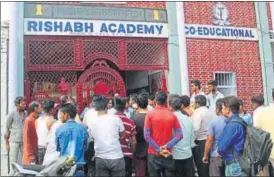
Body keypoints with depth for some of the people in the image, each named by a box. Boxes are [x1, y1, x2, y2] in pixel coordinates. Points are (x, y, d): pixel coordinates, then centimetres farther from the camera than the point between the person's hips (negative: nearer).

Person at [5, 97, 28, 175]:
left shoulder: (26, 113, 8)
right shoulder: (12, 114, -4)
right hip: (14, 141, -4)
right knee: (13, 162, -2)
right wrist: (7, 143, -2)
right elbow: (6, 129, 0)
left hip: (24, 141, 4)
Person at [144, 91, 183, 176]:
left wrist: (158, 149, -10)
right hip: (168, 154, 2)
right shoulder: (172, 115, 0)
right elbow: (179, 135, -5)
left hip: (154, 154, -2)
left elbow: (147, 136, -12)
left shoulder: (150, 114, -7)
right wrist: (167, 146, -10)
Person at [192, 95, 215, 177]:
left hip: (201, 142, -7)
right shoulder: (210, 112, 10)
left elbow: (195, 128, -21)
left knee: (201, 165, 4)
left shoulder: (197, 112, -11)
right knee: (208, 165, 15)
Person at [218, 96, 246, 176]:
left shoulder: (232, 124, -22)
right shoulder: (238, 120, 7)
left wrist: (219, 151, 1)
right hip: (237, 162, 9)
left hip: (234, 164, -9)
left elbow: (222, 147, -21)